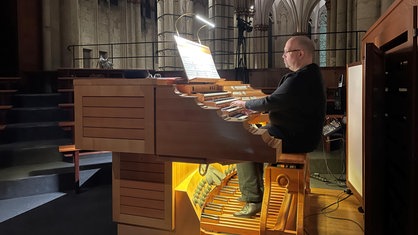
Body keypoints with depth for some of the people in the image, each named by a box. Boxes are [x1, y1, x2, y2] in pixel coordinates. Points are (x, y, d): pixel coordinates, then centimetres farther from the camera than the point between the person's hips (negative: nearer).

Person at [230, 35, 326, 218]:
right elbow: (280, 101, 17)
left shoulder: (300, 78, -23)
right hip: (299, 132, 11)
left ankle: (253, 200, -6)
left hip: (294, 139, -11)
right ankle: (257, 189, 26)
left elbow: (270, 103, -22)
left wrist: (245, 104, -5)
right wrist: (252, 107, 10)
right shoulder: (310, 73, 13)